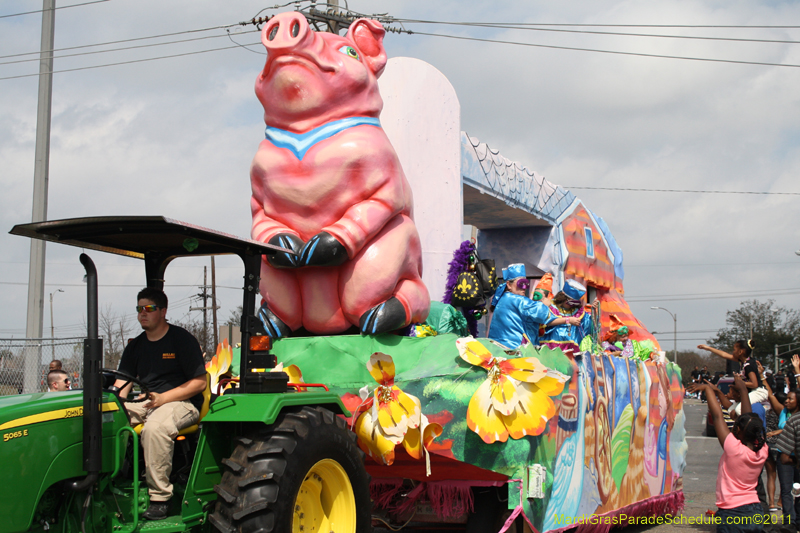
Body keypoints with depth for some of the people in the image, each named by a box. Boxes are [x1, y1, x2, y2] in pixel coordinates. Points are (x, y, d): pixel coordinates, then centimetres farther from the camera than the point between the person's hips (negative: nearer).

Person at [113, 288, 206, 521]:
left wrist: (163, 398, -19)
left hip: (182, 402, -6)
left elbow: (199, 382, -9)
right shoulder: (135, 346, 16)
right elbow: (123, 382, 11)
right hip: (145, 403, 7)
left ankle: (159, 498, -31)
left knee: (155, 427, -38)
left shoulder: (182, 339, -4)